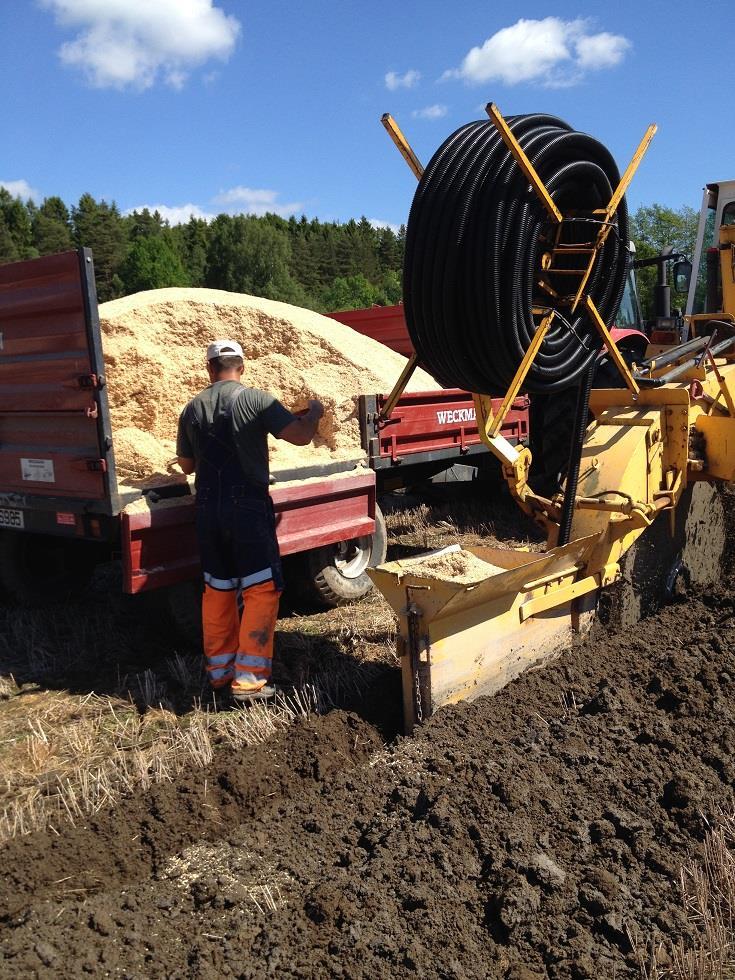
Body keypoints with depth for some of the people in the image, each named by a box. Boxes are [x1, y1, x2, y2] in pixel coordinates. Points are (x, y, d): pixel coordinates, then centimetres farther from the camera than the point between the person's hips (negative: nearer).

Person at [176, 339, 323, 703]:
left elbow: (186, 464, 18)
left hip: (208, 510, 5)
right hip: (248, 508, -5)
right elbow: (299, 436, -9)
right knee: (261, 590, 1)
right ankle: (249, 678, -1)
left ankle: (219, 669, 25)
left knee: (217, 591, 15)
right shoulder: (256, 399, -7)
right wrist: (314, 413, 11)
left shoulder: (192, 409, 8)